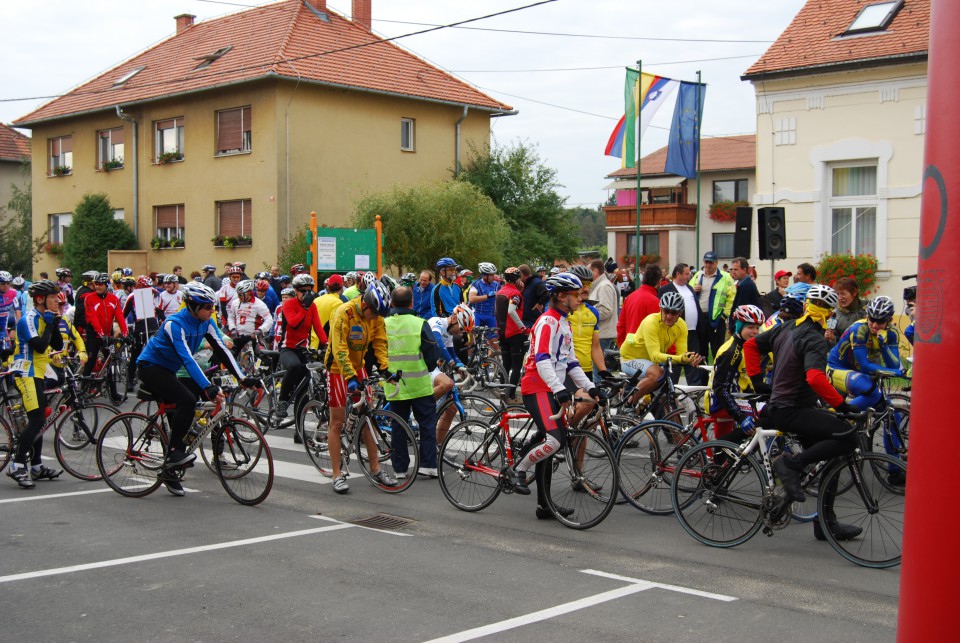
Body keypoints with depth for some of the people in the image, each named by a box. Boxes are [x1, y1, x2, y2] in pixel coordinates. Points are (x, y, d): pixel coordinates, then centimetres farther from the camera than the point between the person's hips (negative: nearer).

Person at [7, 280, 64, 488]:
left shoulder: (44, 318, 14)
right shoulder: (29, 319, -14)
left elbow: (58, 345, 10)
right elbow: (40, 346, -25)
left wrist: (55, 323, -1)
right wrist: (49, 324, -14)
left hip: (36, 375, 10)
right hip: (25, 374, -10)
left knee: (37, 421, 13)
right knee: (37, 420, -18)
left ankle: (37, 467, 19)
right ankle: (17, 466, -16)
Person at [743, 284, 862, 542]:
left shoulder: (786, 328, 9)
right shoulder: (814, 340, -18)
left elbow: (751, 344, 18)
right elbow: (815, 377, -34)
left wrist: (756, 378, 20)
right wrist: (841, 404, -29)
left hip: (780, 404, 9)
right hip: (792, 411, -9)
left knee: (830, 461, 13)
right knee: (847, 438, -23)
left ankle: (826, 523, 18)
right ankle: (791, 464, -14)